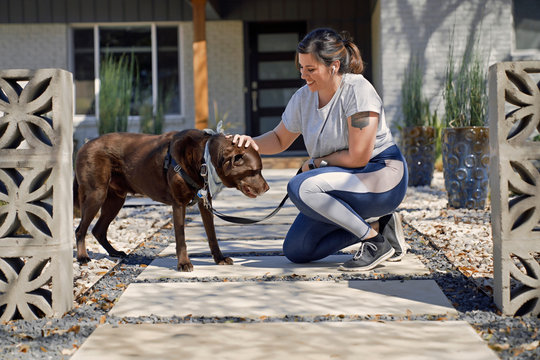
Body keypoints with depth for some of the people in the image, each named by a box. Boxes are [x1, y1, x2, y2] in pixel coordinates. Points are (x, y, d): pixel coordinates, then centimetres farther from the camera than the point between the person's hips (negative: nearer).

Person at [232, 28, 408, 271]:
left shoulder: (357, 90, -20)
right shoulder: (303, 97, 1)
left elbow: (358, 157, -22)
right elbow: (279, 139, 14)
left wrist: (316, 162, -8)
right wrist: (253, 144, -7)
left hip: (381, 178, -8)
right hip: (345, 182, 8)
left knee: (301, 188, -30)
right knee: (296, 251, 1)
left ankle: (375, 240, -15)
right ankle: (375, 223, 10)